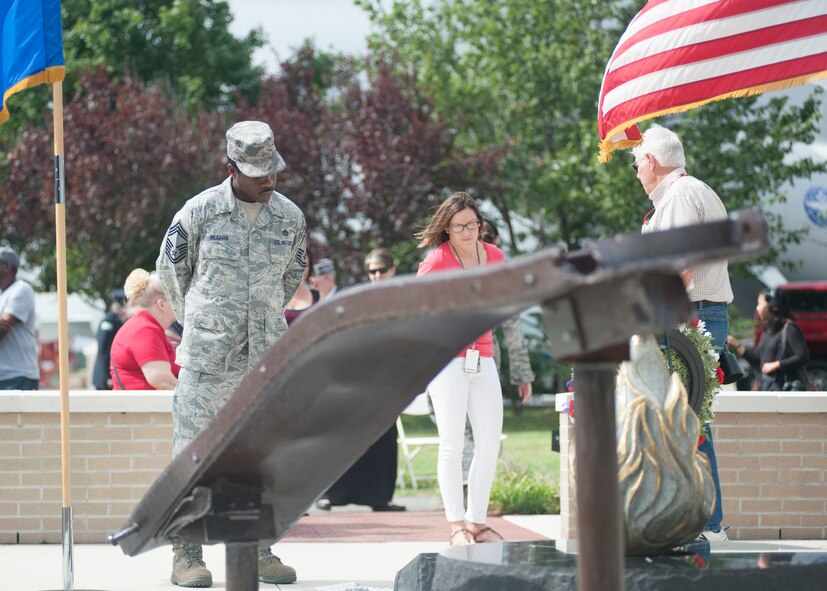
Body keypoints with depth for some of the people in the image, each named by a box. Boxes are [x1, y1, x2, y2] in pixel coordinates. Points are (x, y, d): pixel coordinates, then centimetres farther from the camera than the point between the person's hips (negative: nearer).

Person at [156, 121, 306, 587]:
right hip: (208, 355, -3)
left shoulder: (290, 216, 5)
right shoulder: (200, 211, -5)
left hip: (266, 355, 3)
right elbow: (171, 269, 8)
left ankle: (260, 551, 12)